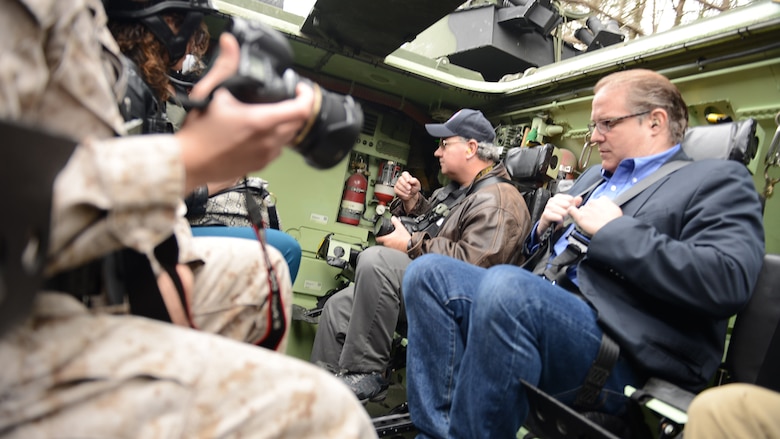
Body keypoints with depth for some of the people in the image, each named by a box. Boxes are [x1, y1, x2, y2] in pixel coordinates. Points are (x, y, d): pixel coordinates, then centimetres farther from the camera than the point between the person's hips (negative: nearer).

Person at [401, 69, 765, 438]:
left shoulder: (718, 181, 4)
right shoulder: (594, 177, 25)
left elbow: (728, 282, -15)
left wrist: (613, 229, -12)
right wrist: (546, 227, 8)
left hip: (625, 357, -7)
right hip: (540, 308, 8)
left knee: (506, 286, -34)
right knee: (429, 272, -7)